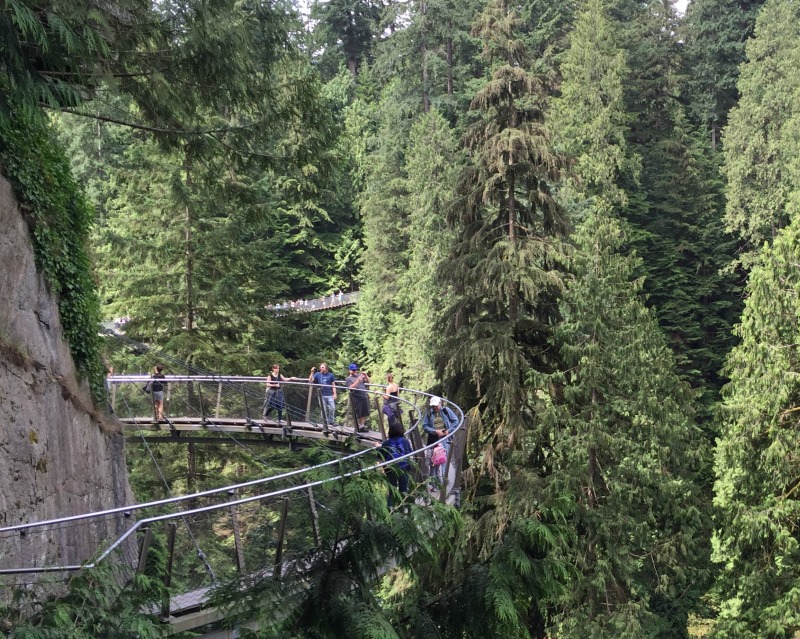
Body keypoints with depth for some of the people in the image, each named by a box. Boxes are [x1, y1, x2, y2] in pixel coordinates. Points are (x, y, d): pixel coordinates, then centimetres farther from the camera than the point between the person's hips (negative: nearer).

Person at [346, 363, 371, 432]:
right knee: (358, 414, 0)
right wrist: (358, 381, -23)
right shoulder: (348, 379, -2)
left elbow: (368, 381, 14)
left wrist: (366, 376, -4)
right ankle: (360, 427, 12)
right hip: (356, 397, -5)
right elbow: (351, 387, -16)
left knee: (365, 413, 10)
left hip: (364, 396, 5)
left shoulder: (359, 375, 13)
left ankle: (363, 424, 23)